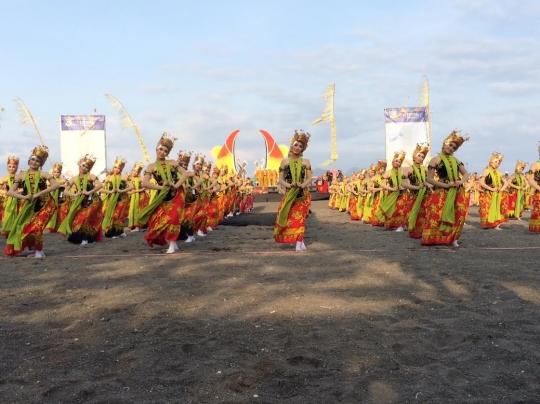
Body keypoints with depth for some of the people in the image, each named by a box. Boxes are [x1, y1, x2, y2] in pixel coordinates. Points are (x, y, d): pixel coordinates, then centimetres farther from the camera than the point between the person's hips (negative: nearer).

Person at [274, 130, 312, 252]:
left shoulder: (306, 162, 4)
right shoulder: (284, 162, 3)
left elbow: (309, 178, 0)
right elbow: (281, 179, 2)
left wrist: (302, 185, -21)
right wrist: (289, 185, -17)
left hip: (303, 194, -1)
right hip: (289, 194, 1)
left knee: (299, 218, -5)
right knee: (288, 217, -3)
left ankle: (298, 243, -1)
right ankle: (300, 241, 15)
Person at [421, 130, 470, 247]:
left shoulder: (455, 160, 12)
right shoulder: (436, 160, -4)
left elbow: (466, 173, 18)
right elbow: (430, 179, -9)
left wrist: (461, 181, -5)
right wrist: (446, 185, -15)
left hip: (457, 193, 5)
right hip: (442, 193, -5)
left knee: (458, 216, 1)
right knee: (438, 216, -10)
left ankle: (453, 238, 13)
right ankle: (433, 238, 2)